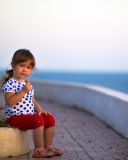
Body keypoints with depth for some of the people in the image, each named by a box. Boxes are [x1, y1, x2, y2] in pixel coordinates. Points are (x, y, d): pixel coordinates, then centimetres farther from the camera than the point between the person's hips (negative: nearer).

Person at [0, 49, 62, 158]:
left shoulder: (28, 85, 17)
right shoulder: (10, 84, -11)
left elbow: (33, 101, 23)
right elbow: (9, 102, -23)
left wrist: (39, 110, 3)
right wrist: (23, 91, -26)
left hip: (29, 114, 9)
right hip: (15, 116, -9)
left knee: (50, 118, -4)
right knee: (38, 120, -29)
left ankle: (48, 146, 5)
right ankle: (38, 150, -20)